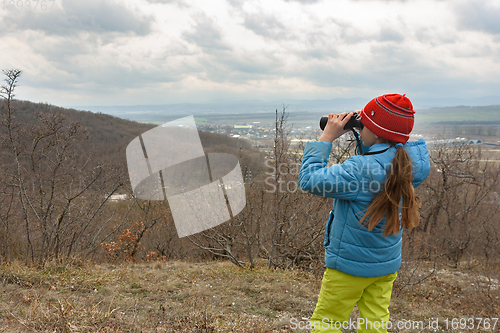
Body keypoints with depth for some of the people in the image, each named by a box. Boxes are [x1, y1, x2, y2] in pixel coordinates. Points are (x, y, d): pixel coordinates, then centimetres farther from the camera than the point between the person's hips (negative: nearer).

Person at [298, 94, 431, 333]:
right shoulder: (409, 162, -6)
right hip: (388, 263, 7)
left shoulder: (360, 169, -29)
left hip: (350, 264, -7)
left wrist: (327, 137, -21)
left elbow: (308, 180, -26)